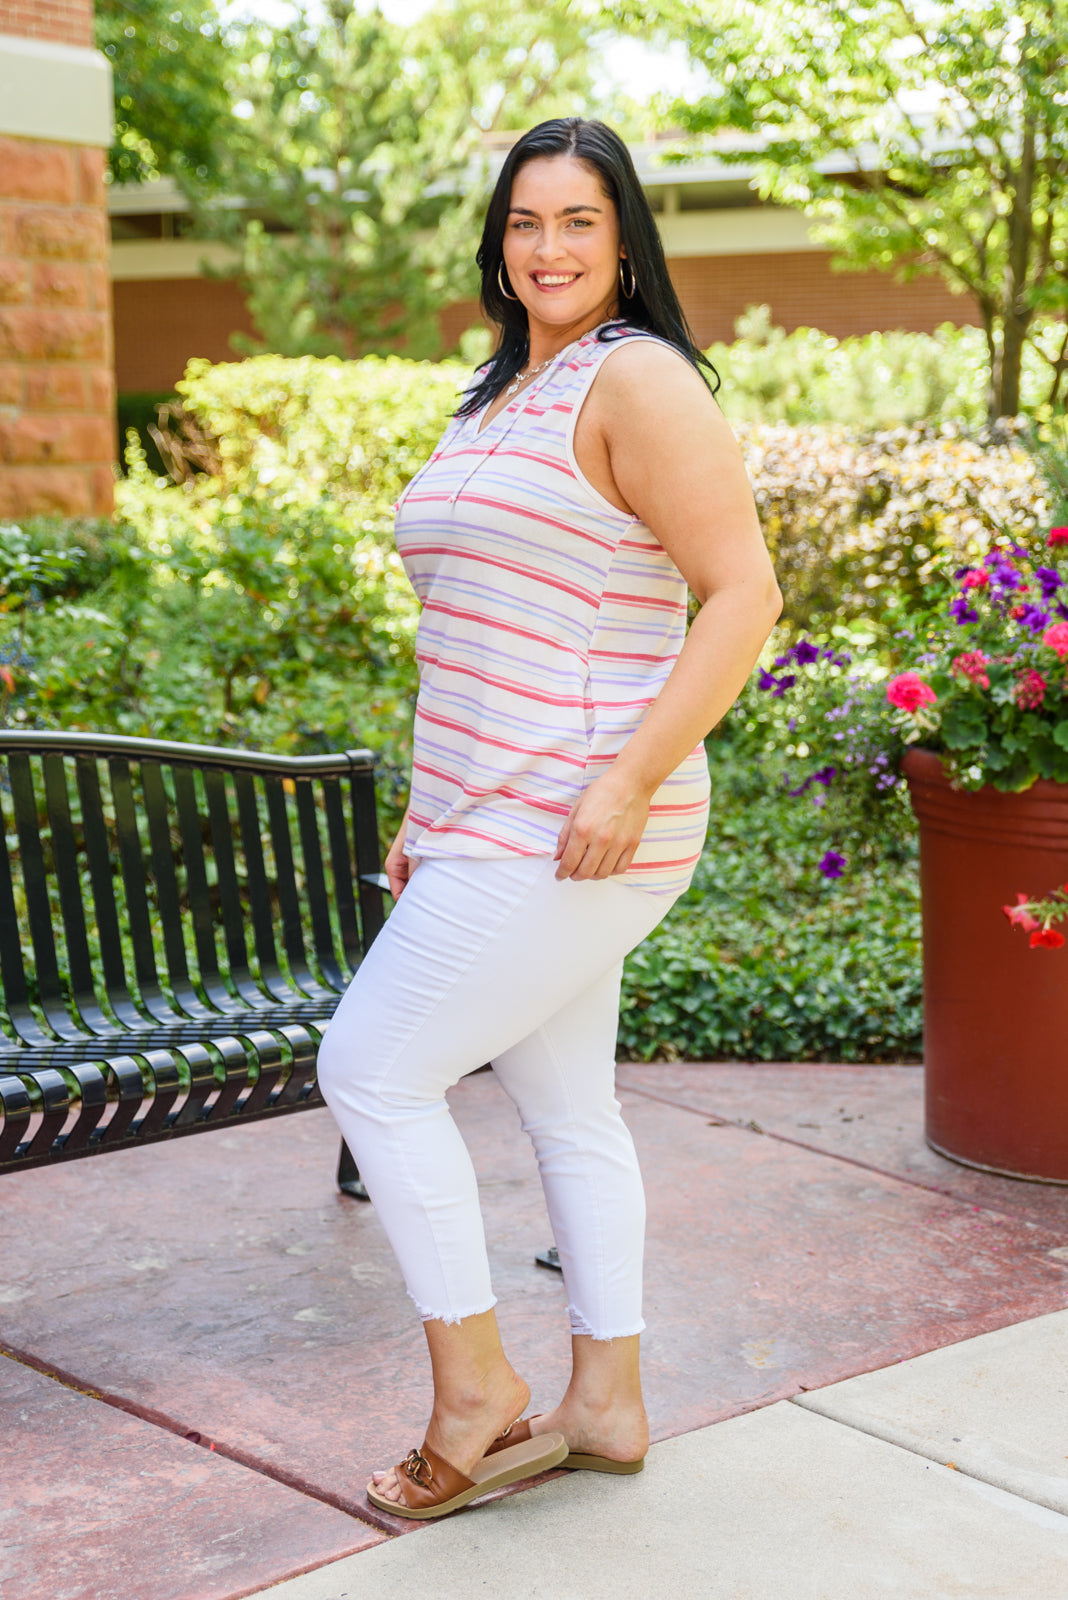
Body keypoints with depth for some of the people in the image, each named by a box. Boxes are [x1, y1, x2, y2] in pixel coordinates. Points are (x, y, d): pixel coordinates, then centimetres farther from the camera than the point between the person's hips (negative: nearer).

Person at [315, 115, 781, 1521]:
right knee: (566, 1102, 13)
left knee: (375, 1065, -7)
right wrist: (435, 814, 19)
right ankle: (606, 1403, 24)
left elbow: (744, 595, -18)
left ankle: (475, 1390, 5)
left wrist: (628, 782, -23)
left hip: (569, 835, -9)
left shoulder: (637, 381, -11)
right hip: (501, 826, 9)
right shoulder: (501, 401, 17)